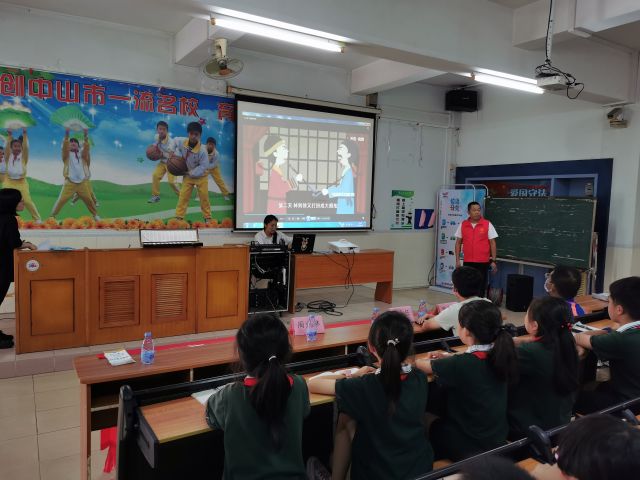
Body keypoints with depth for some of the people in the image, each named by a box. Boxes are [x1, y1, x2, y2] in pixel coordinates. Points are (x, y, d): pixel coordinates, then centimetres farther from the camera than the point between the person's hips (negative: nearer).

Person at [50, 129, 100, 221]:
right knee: (61, 200, -6)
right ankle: (52, 216, 2)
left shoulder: (82, 154, 12)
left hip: (82, 183, 2)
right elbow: (64, 146, -9)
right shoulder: (67, 155, 8)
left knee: (89, 200, 9)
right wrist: (66, 135, -21)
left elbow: (86, 148, -4)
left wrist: (86, 137, -15)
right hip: (70, 183, -2)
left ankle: (95, 215, 23)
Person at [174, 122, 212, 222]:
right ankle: (178, 217, 7)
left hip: (201, 176, -3)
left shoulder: (202, 150, -27)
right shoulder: (182, 142, -15)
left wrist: (191, 173, -24)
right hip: (187, 176, 3)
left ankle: (207, 217, 18)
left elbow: (204, 166, -22)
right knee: (183, 197, 1)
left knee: (204, 198, 4)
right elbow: (175, 143, 9)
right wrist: (176, 154, -7)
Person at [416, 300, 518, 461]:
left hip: (470, 445, -6)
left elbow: (424, 367, -13)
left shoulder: (461, 365, -30)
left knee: (431, 427, 23)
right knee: (440, 421, 27)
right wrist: (450, 358, 9)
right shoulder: (499, 355, -11)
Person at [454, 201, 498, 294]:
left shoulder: (487, 224, -3)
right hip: (467, 262, 2)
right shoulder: (462, 225, 3)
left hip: (483, 262, -2)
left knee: (481, 286, 5)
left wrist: (493, 261, -4)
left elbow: (492, 243, 0)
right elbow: (458, 243, 9)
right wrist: (457, 260, 3)